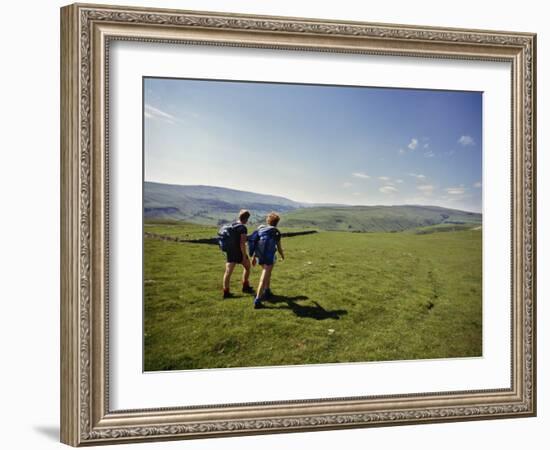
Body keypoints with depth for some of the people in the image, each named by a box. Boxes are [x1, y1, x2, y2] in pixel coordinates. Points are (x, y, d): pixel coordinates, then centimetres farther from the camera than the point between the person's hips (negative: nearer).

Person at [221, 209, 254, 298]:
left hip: (229, 252, 6)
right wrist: (244, 256, -16)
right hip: (239, 252, -6)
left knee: (228, 271, 2)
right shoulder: (243, 228, -14)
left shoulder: (231, 226, 9)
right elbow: (242, 244, -19)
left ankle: (226, 292, -1)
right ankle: (245, 287, 24)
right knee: (247, 266, 18)